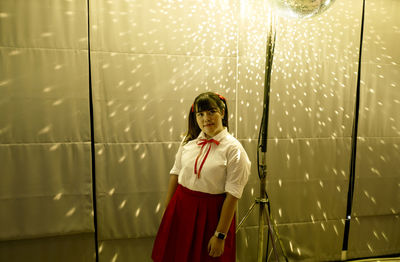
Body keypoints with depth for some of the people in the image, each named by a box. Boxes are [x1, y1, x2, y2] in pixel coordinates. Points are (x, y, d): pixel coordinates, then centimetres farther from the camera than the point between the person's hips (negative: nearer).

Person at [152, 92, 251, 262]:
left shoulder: (234, 149, -14)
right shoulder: (189, 141, 0)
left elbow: (232, 195, -15)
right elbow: (176, 173, 7)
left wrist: (220, 235, -14)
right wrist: (167, 210, 9)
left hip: (210, 213, -4)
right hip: (180, 208, 4)